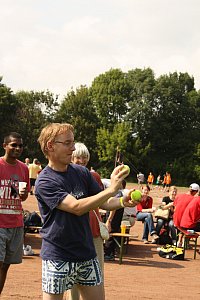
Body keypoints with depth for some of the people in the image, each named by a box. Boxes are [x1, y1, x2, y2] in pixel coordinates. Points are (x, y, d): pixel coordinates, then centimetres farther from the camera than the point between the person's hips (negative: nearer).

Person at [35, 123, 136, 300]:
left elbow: (104, 202, 8)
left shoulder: (82, 172, 3)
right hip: (57, 257, -5)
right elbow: (76, 207, -24)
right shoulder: (45, 182, -15)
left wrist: (122, 202, -14)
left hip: (87, 253, 5)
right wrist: (112, 189, -29)